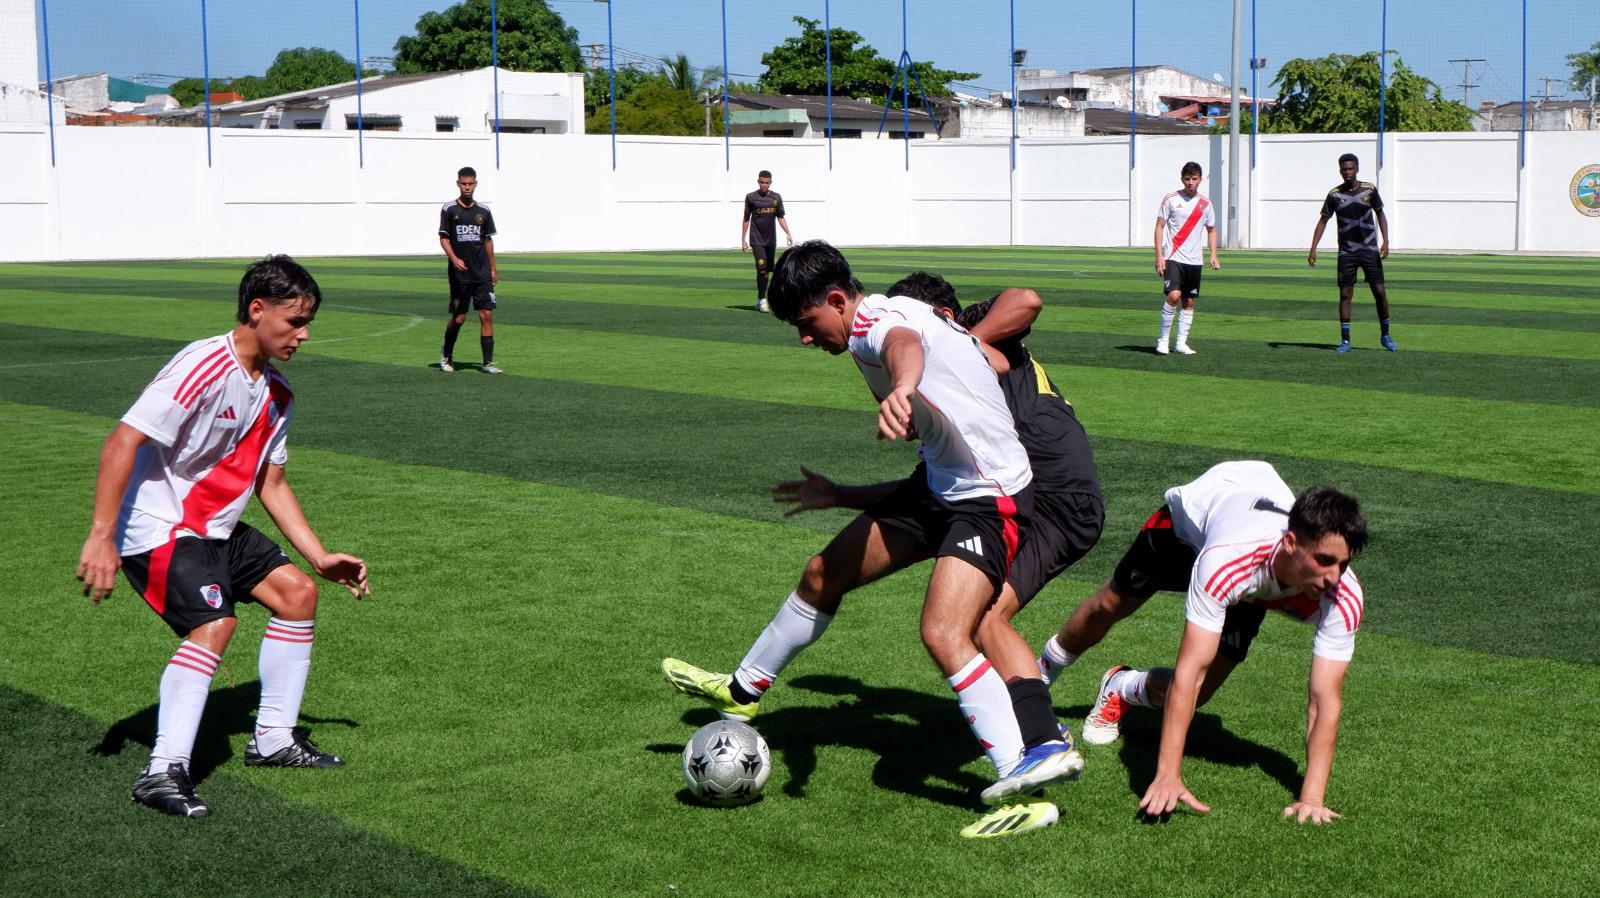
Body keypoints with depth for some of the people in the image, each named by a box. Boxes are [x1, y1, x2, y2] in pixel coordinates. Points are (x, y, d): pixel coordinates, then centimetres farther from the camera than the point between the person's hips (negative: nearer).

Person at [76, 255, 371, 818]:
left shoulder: (276, 393, 7)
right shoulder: (202, 367, -22)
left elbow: (270, 484, 16)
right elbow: (121, 443, -26)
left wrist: (321, 558, 11)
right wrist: (100, 538, -30)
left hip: (216, 529, 10)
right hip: (157, 528, -10)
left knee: (297, 592, 9)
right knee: (213, 623, -26)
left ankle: (273, 739, 21)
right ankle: (164, 773, -21)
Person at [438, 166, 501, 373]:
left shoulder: (483, 211, 8)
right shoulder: (449, 209, -1)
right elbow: (443, 238, -2)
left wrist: (493, 268, 14)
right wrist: (454, 259, -19)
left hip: (482, 273, 3)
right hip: (459, 273, -3)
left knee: (486, 315, -5)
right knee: (458, 318, 2)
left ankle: (488, 363, -2)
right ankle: (446, 355, 27)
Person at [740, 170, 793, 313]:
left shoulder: (776, 197, 8)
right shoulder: (751, 197, 1)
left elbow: (780, 217, 11)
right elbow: (746, 219, 6)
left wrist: (788, 233, -2)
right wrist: (743, 239, 5)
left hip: (771, 239, 4)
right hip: (756, 239, -4)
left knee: (767, 269, 7)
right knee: (761, 267, -16)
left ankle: (759, 300, 18)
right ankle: (762, 300, -13)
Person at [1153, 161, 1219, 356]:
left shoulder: (1205, 204, 9)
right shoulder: (1171, 199, -2)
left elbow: (1211, 230, 19)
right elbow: (1160, 226, -1)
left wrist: (1213, 255, 4)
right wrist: (1159, 256, -10)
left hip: (1194, 260, 5)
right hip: (1173, 258, -4)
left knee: (1189, 302, 6)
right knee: (1173, 296, -19)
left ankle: (1181, 343, 14)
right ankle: (1163, 339, -7)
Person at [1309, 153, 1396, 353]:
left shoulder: (1369, 190, -2)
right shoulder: (1334, 195, -2)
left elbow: (1380, 215, 9)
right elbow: (1323, 221, 4)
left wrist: (1385, 241, -1)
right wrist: (1313, 249, -3)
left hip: (1370, 250, 0)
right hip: (1346, 252, 0)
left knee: (1380, 292, -3)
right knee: (1345, 295, -2)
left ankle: (1386, 336, 12)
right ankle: (1345, 340, 5)